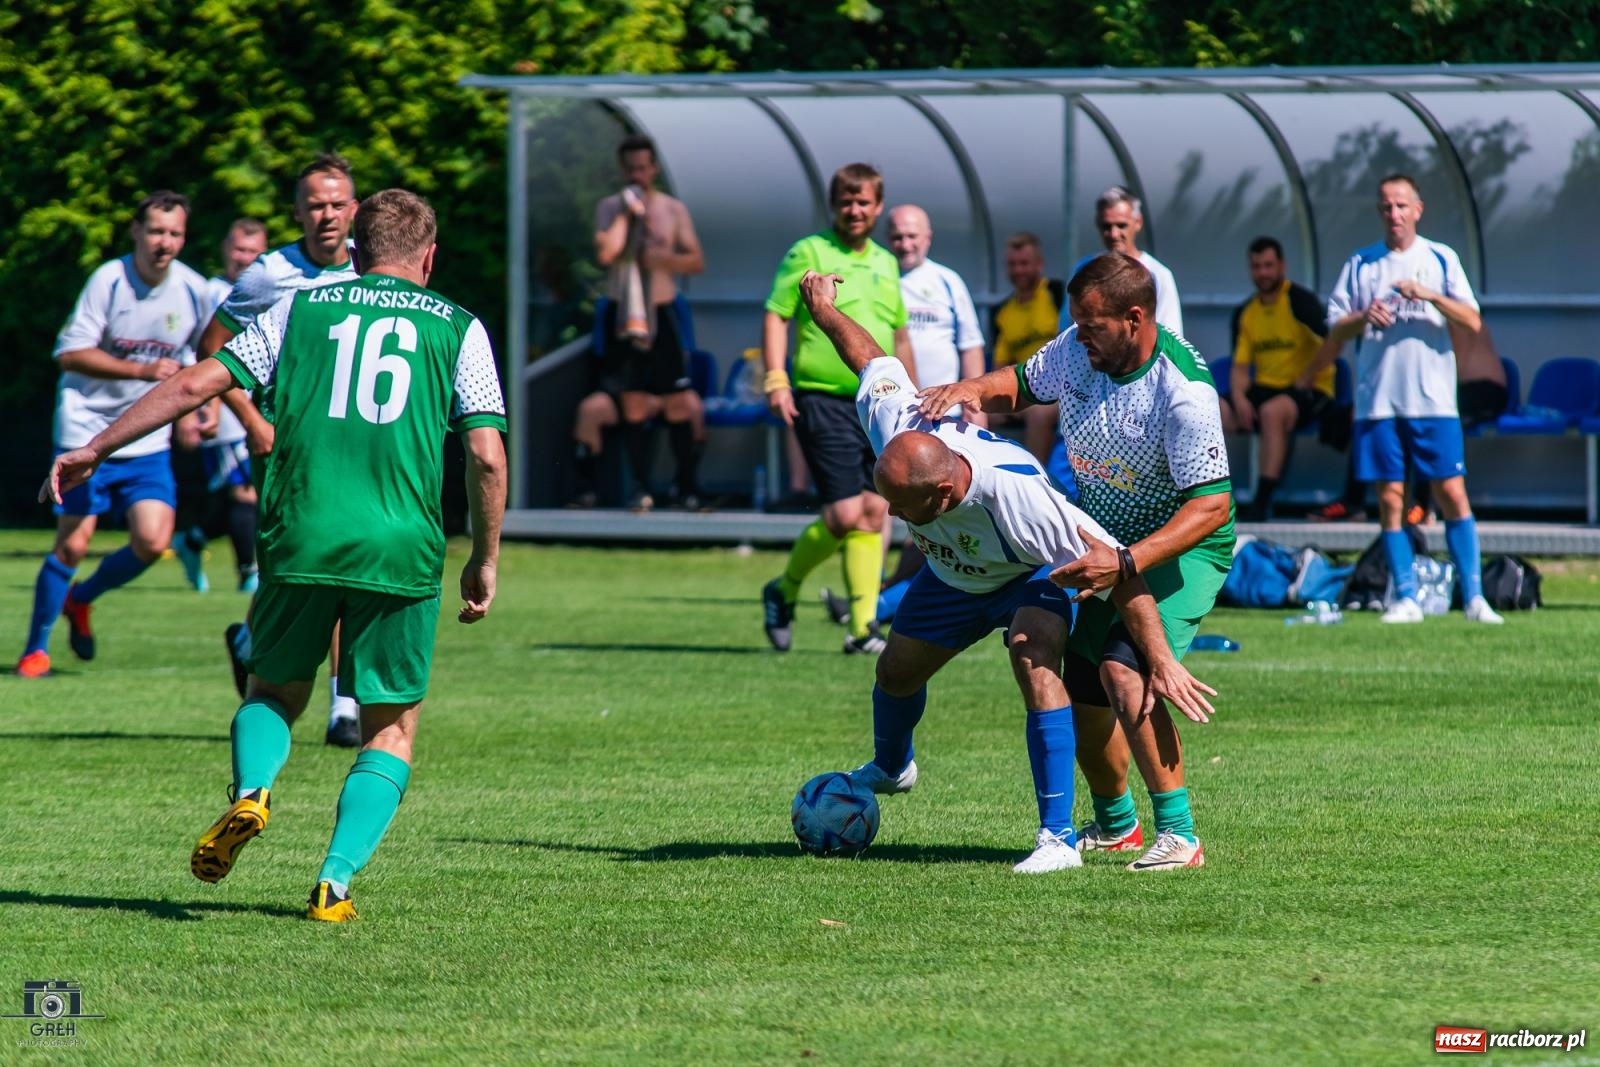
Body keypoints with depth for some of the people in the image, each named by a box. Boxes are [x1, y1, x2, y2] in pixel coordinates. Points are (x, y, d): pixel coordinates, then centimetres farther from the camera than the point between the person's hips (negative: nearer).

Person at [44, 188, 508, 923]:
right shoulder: (458, 327, 10)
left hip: (300, 539, 1)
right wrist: (485, 562, 12)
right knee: (391, 727, 11)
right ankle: (335, 883, -5)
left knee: (273, 691, 22)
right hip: (402, 553, -1)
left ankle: (250, 791, -9)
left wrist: (93, 450, 12)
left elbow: (198, 384, 6)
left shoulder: (299, 309, 13)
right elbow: (487, 455, 1)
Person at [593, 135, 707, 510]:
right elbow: (606, 253, -12)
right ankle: (641, 488, 4)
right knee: (634, 401, -1)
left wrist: (663, 258, -12)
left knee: (679, 401, -5)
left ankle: (688, 486, 0)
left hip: (661, 312, 0)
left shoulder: (673, 209, 7)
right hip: (623, 311, 0)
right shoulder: (610, 208, 4)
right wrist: (627, 213, -10)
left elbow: (697, 261, 4)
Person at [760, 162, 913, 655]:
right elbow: (775, 315, -4)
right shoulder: (808, 253, -2)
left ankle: (862, 627, 3)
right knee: (844, 515, -12)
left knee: (873, 513, -1)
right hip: (824, 401, -6)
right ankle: (784, 591, 12)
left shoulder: (886, 263, 16)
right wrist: (775, 379, -14)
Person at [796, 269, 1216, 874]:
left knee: (1035, 661, -32)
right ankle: (889, 768, 55)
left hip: (1030, 578, -6)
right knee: (896, 671, 18)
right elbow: (872, 360, -12)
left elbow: (1113, 566, -42)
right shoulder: (895, 431, -34)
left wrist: (1161, 662, -40)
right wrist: (824, 311, 8)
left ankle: (1058, 838, -28)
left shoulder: (1014, 495, -47)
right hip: (951, 573, 6)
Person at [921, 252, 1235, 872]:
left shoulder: (1184, 390, -29)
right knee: (1081, 692, 10)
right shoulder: (1078, 350, -8)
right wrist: (972, 390, -9)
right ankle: (1115, 824, 36)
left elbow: (1212, 506, -30)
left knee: (1123, 669, -27)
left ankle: (1178, 836, -23)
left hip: (1183, 548, -7)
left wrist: (1126, 563, -38)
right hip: (1105, 542, 8)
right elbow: (1023, 385, 14)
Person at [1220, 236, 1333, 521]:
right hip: (1265, 388, 6)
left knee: (1272, 411, -38)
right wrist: (1239, 398, -9)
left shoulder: (1299, 300, -7)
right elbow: (1240, 366, 10)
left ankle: (1263, 501, -36)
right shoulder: (1245, 313, 12)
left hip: (1310, 391, -6)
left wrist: (1308, 378, -21)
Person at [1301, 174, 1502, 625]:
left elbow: (1472, 322, -2)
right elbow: (1335, 330, 7)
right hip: (1378, 399, 1)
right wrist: (1364, 317, -13)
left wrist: (1429, 296, -17)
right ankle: (1406, 598, 6)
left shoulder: (1441, 259, 6)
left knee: (1452, 494, -6)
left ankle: (1473, 596, -1)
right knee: (1390, 499, 0)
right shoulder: (1361, 264, 9)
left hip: (1434, 398, -1)